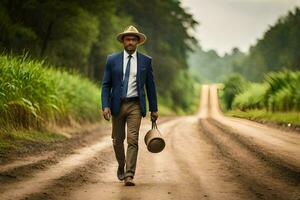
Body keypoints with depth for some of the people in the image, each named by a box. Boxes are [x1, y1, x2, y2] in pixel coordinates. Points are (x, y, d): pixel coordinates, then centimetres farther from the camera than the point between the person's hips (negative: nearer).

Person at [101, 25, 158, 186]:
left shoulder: (146, 61, 3)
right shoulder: (112, 60, 2)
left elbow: (150, 86, 8)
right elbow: (106, 84, 2)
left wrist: (154, 109, 7)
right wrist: (105, 106, -10)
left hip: (135, 105, -1)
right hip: (117, 105, 1)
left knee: (133, 140, -12)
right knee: (117, 140, 12)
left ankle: (129, 176, -12)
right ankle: (121, 166, 37)